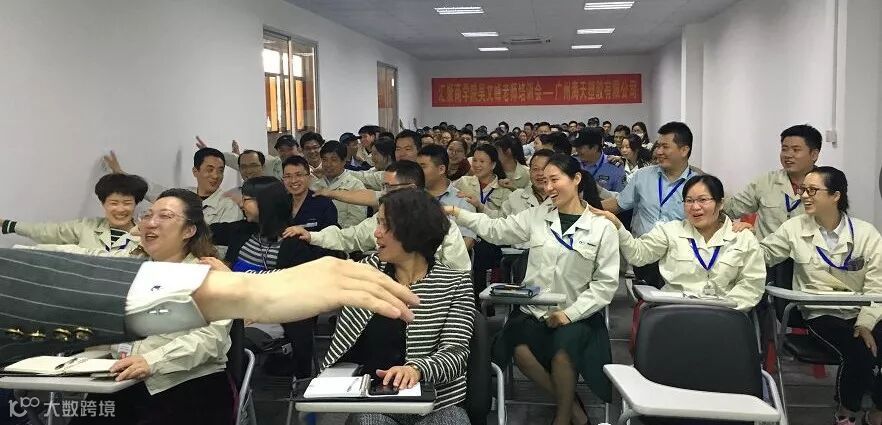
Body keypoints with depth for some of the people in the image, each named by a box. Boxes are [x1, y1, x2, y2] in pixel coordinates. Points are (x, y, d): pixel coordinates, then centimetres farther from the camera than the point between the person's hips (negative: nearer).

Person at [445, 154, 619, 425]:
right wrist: (456, 214, -4)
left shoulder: (602, 227, -2)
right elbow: (496, 230, 7)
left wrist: (571, 313, -13)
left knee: (563, 349, -32)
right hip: (533, 312, 3)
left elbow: (606, 282, -3)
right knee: (518, 347, -27)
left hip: (576, 317, -2)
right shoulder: (537, 216, 7)